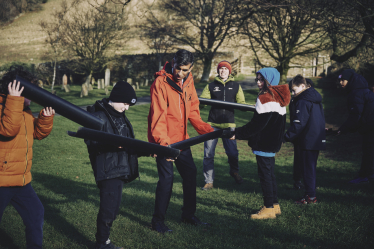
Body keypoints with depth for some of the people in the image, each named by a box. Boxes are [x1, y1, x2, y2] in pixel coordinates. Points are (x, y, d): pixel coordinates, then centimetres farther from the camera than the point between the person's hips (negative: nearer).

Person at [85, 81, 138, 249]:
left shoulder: (120, 116, 16)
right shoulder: (99, 116, -12)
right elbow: (91, 141, -23)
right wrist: (112, 143, -34)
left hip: (120, 170, 9)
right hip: (107, 171, -9)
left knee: (113, 208, 16)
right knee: (108, 209, -6)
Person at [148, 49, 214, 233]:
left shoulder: (188, 82, 5)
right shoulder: (161, 82, -17)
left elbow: (192, 111, 12)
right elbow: (158, 115, -24)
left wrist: (208, 130, 0)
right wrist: (163, 142, -34)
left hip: (181, 138, 8)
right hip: (163, 140, -7)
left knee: (190, 172, 13)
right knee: (166, 177, -8)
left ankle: (188, 215, 30)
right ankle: (158, 221, 9)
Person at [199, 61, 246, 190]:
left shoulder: (236, 86, 13)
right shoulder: (211, 86, 12)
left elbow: (241, 103, 11)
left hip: (228, 123, 0)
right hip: (212, 123, 0)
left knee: (232, 152, -1)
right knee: (208, 154, -2)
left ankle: (234, 171, 31)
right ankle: (209, 181, 9)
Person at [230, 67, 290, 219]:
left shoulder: (265, 98, -17)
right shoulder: (278, 98, 12)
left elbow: (256, 125, -20)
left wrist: (238, 134, -14)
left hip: (263, 144, -10)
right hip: (272, 143, 10)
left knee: (265, 175, -2)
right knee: (269, 174, 17)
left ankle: (269, 208, 5)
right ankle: (274, 205, 26)